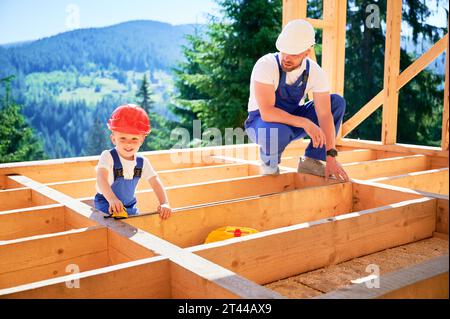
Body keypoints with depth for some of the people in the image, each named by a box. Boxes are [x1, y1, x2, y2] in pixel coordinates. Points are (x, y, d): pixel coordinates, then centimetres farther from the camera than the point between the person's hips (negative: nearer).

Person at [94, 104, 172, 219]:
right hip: (107, 204, -5)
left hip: (130, 205, 5)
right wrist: (112, 199, -53)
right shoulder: (108, 156, -18)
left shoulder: (142, 162, -4)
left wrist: (164, 203, -25)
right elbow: (101, 179, -34)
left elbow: (155, 183, -7)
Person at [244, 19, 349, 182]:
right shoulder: (266, 65, -27)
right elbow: (267, 112, -34)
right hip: (262, 121, -5)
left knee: (337, 102, -12)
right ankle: (269, 165, -5)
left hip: (292, 119, 5)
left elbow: (324, 114, -18)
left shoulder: (315, 72, -15)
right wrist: (304, 122, -42)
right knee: (278, 131, -41)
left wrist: (331, 156, -25)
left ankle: (310, 162, -8)